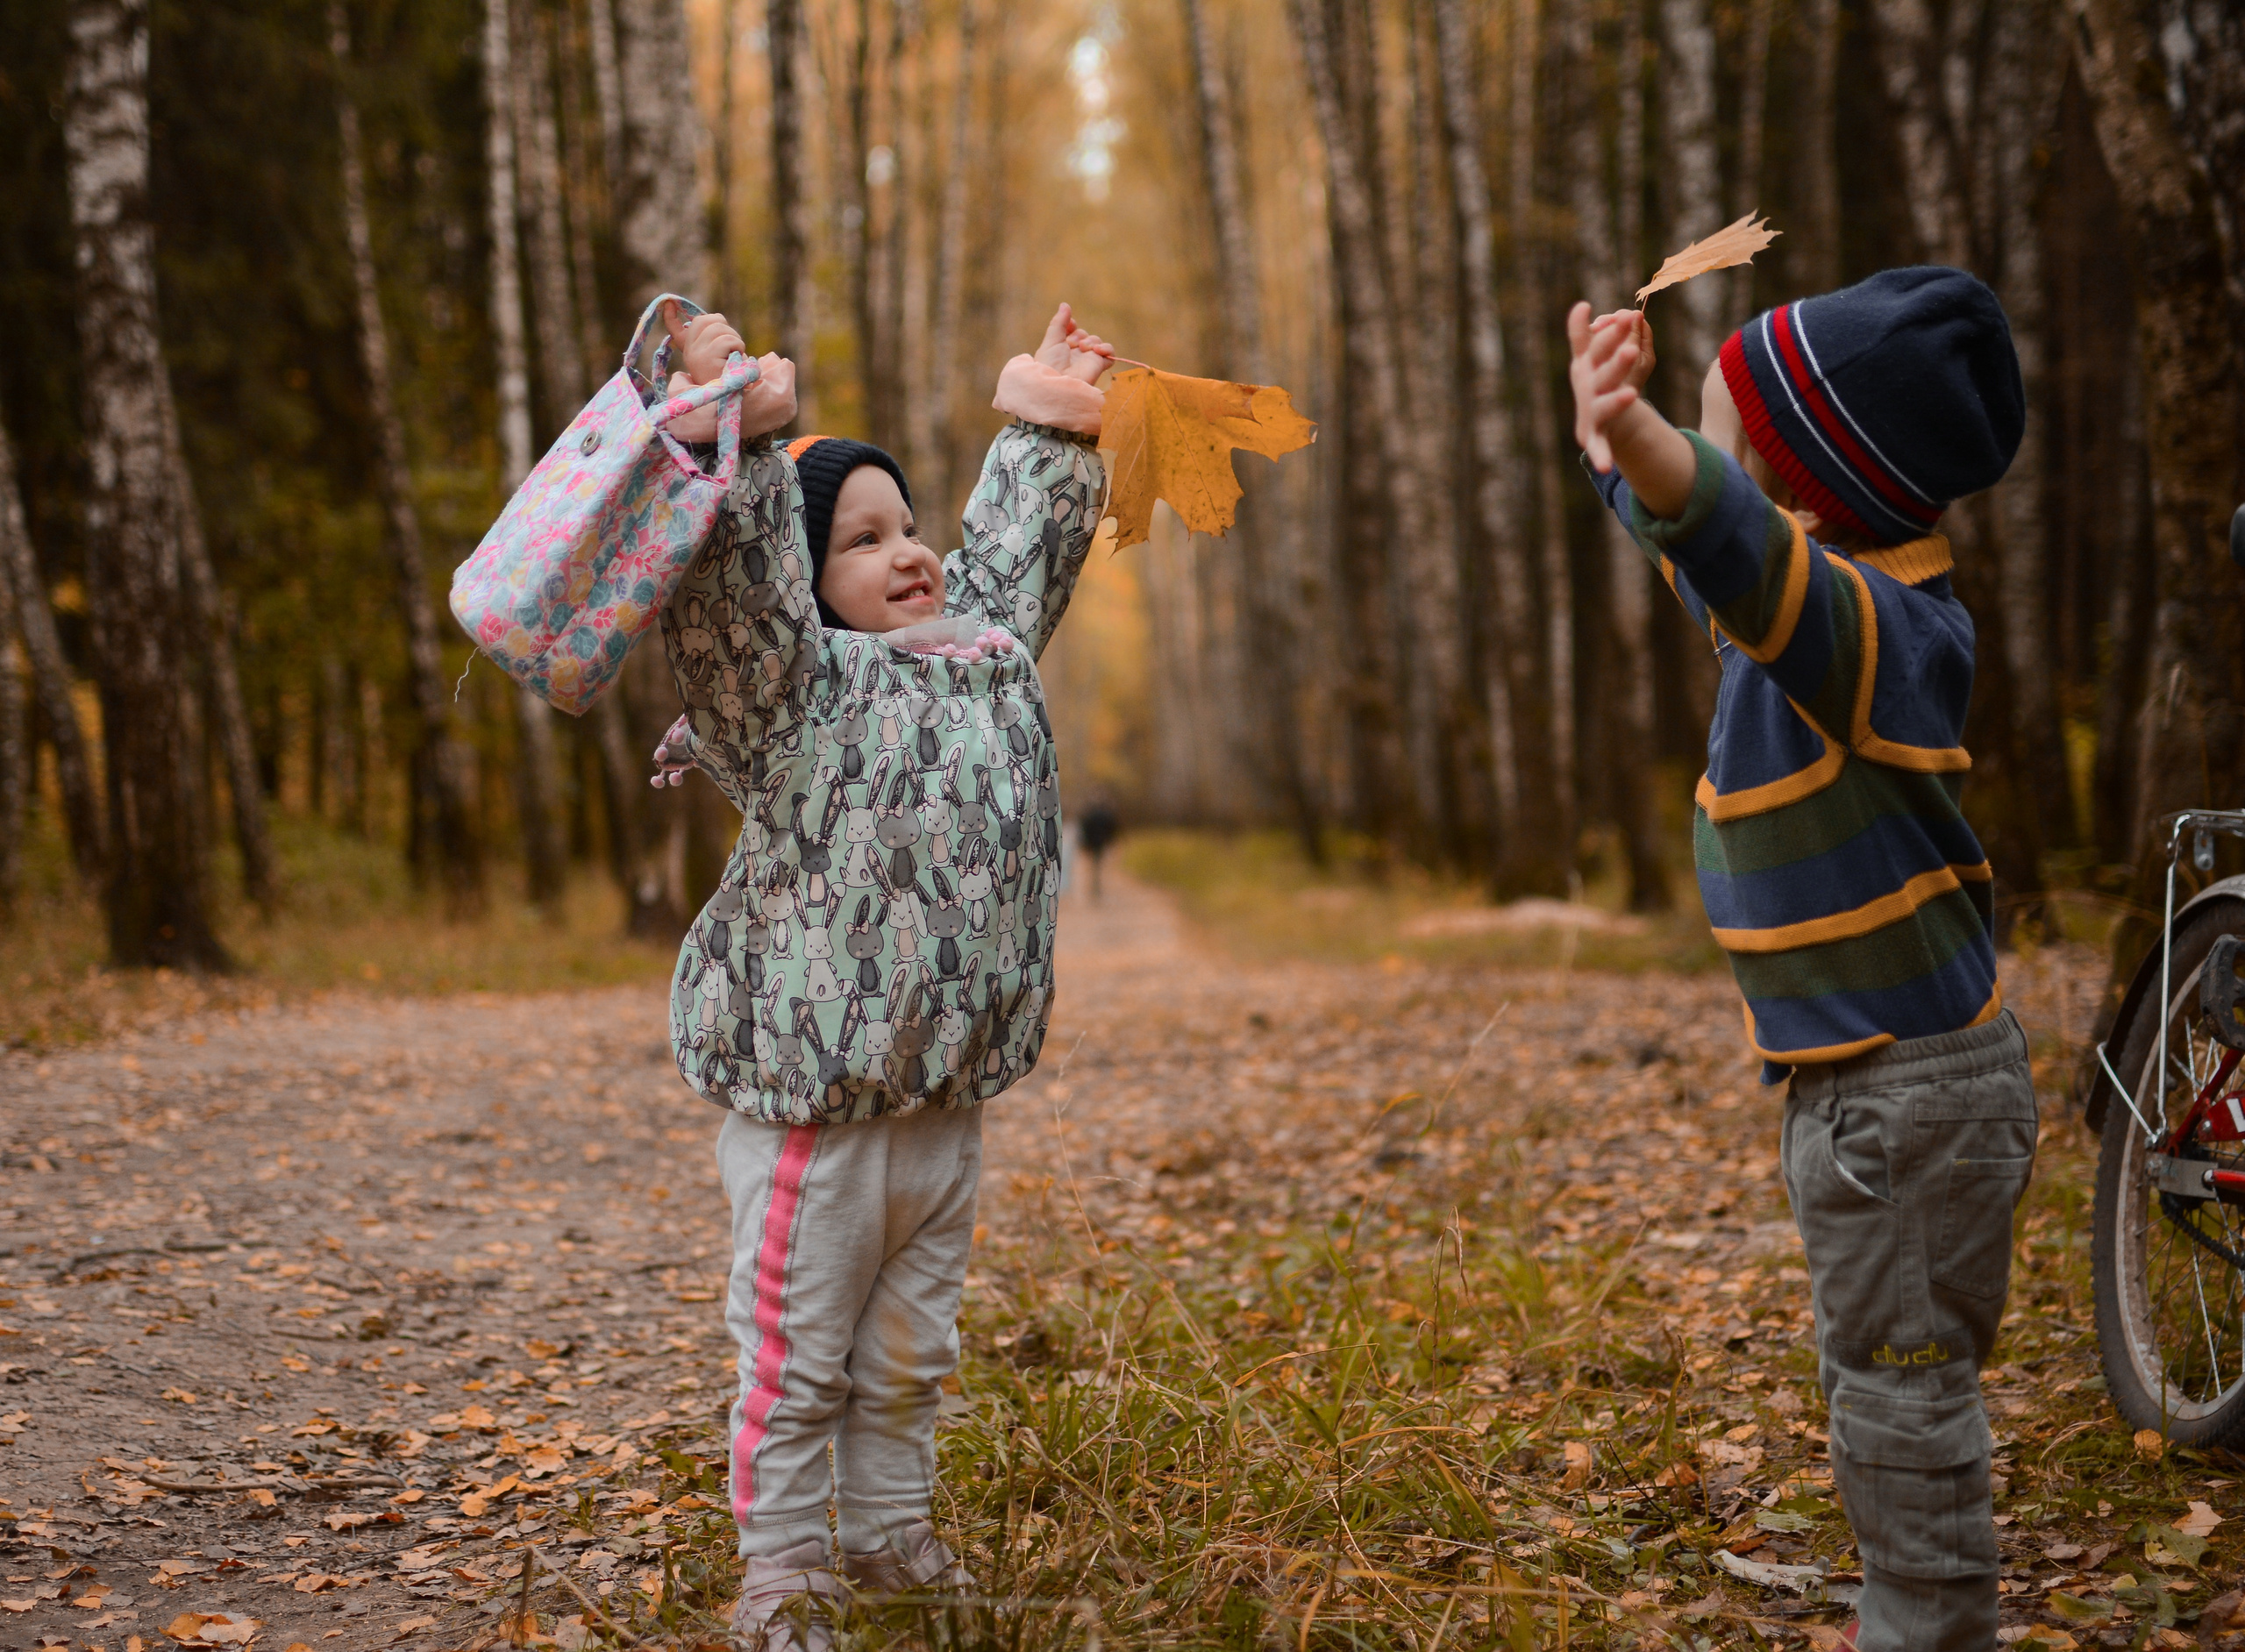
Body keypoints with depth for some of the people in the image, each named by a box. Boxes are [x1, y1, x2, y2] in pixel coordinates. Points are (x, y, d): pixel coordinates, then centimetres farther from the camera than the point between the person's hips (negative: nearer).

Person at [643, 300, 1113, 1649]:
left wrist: (1046, 430, 32)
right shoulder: (798, 683, -9)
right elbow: (734, 586, -26)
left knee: (911, 1351, 19)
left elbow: (1014, 554, 28)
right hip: (810, 1090, -7)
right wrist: (741, 440, -37)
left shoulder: (983, 650, 12)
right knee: (797, 1355, 3)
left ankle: (891, 1535, 34)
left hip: (946, 1093, 7)